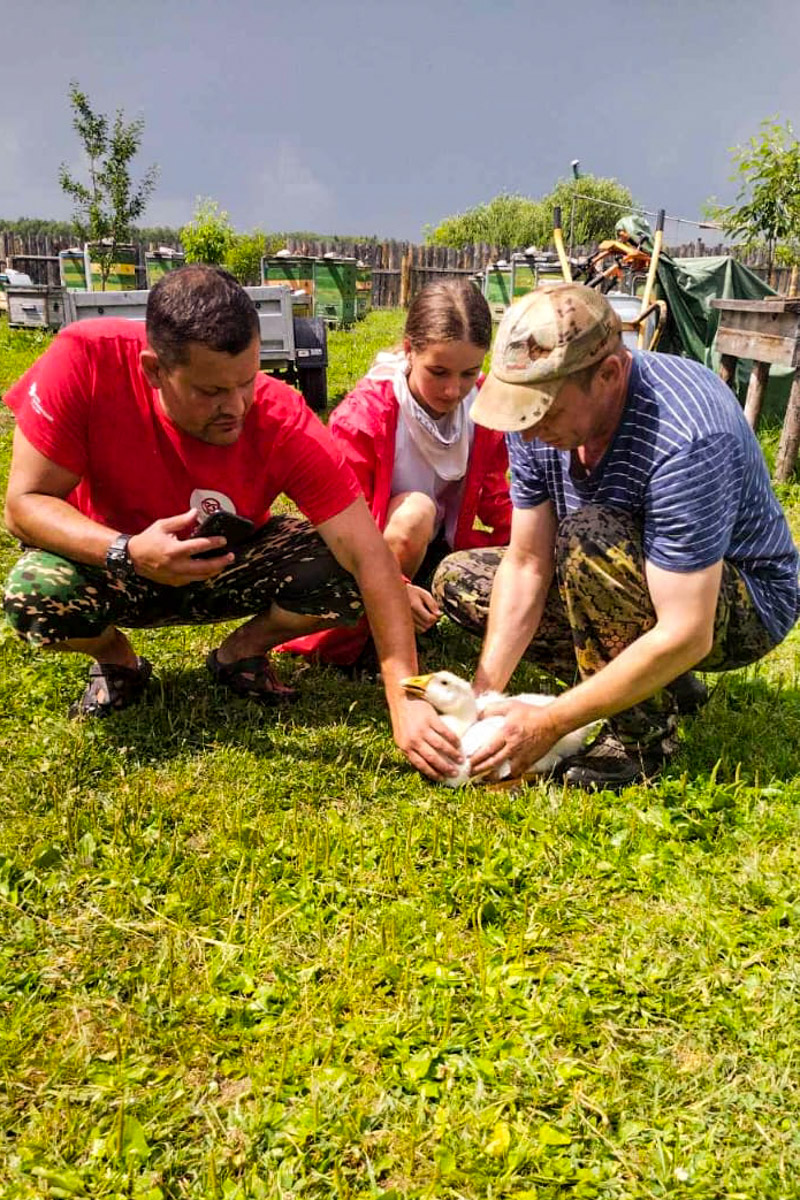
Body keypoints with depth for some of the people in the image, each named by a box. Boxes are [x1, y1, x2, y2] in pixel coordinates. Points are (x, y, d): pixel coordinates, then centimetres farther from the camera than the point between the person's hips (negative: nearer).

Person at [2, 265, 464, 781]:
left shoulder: (285, 424, -29)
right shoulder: (86, 359, -29)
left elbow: (369, 557, -31)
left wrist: (406, 700, -37)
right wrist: (125, 552, -42)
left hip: (227, 566, 1)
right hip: (110, 562, 0)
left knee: (343, 575, -25)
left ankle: (242, 653, 7)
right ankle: (115, 661, 4)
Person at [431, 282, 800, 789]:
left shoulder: (683, 441, -35)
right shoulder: (543, 407, -14)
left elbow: (685, 636, -35)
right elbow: (526, 565, -10)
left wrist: (549, 724, -30)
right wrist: (482, 697, -17)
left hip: (739, 604, -7)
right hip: (637, 580, 8)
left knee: (587, 538, -36)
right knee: (459, 579, 0)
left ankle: (643, 733, -12)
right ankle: (656, 684, 3)